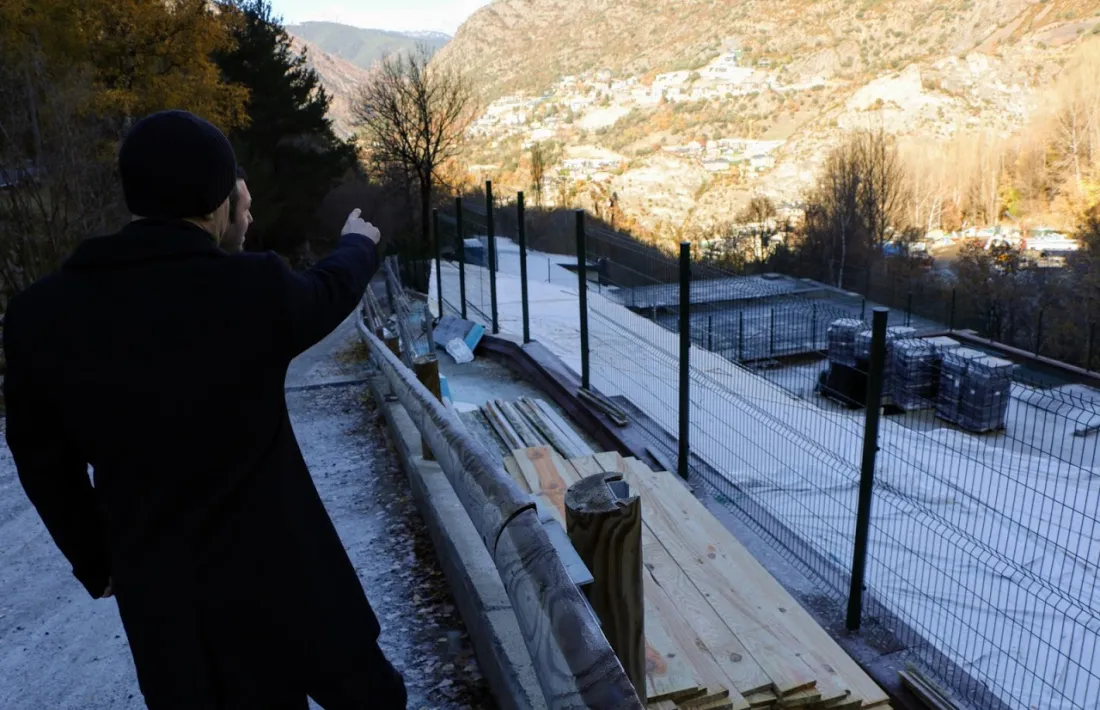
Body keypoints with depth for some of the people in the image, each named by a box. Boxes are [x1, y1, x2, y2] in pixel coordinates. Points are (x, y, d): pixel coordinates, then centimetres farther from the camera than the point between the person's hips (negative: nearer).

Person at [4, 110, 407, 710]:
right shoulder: (256, 289, -18)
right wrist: (359, 243, 28)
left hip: (158, 597, 4)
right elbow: (332, 290, 5)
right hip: (283, 576, -3)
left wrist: (96, 563, 18)